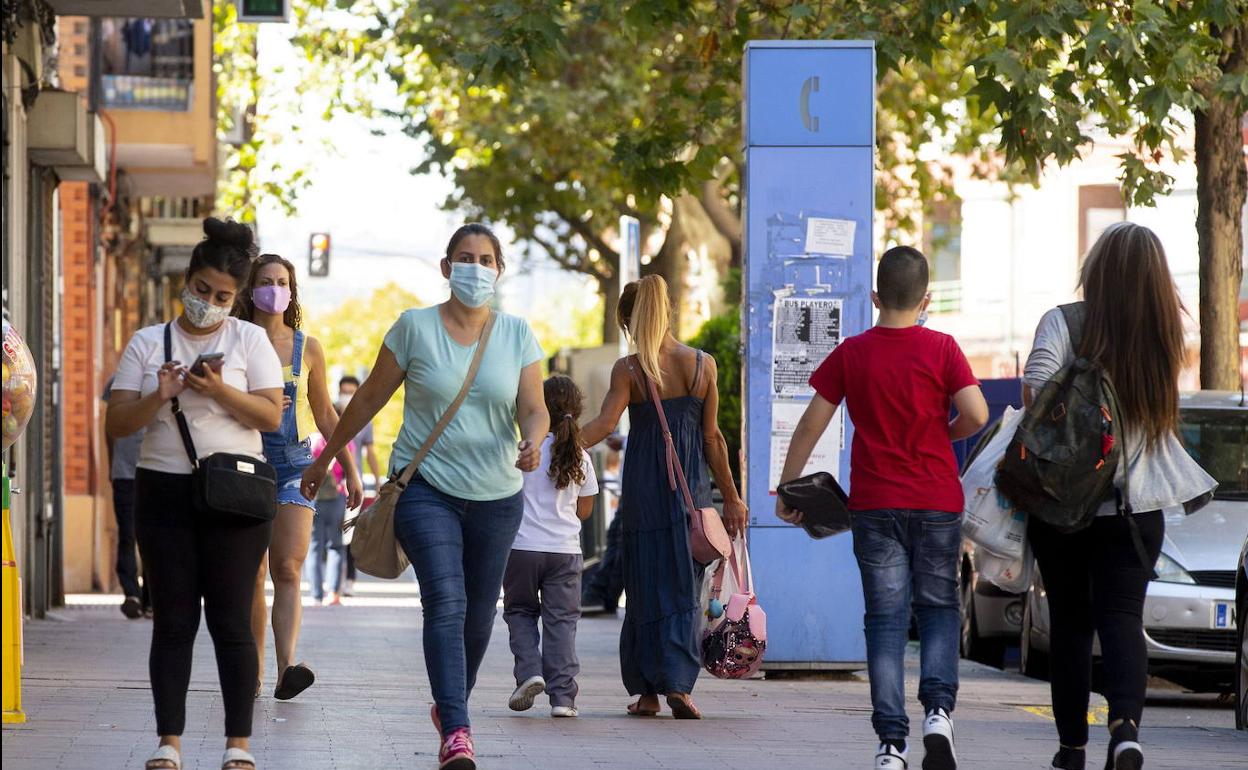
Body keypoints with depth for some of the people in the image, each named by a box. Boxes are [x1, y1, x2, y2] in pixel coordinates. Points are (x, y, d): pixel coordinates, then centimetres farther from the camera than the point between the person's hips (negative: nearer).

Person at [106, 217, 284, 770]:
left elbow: (271, 416, -3)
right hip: (164, 492, 2)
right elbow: (116, 423, 4)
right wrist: (157, 398, -14)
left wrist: (220, 391, -18)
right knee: (173, 621, 2)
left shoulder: (248, 339, 5)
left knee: (230, 621, -3)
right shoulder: (148, 343, 8)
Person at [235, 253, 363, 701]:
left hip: (294, 465, 0)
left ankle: (286, 669, -27)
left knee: (288, 570, -14)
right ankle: (252, 673, 8)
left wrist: (350, 470, 17)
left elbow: (325, 415, 17)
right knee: (252, 576, -1)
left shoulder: (307, 348, 9)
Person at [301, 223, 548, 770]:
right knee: (445, 603, -19)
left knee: (479, 615, 11)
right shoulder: (415, 328, -2)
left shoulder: (517, 335, 4)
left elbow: (534, 409, -2)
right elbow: (370, 398, 6)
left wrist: (533, 442, -25)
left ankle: (448, 705, 37)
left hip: (496, 496, 3)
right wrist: (325, 459, 11)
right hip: (426, 487, -3)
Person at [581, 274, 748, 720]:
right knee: (684, 585, 5)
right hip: (691, 485, 1)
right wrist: (731, 497, 8)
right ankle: (678, 684, -9)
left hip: (645, 486, -1)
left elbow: (604, 424, -17)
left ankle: (647, 691, 7)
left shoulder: (629, 370, -6)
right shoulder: (703, 365, 1)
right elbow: (712, 437, 3)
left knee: (646, 587, 6)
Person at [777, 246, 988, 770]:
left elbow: (811, 424, 2)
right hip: (937, 502, -1)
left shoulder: (851, 354, 1)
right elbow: (976, 415, -12)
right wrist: (944, 434, 10)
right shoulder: (941, 349, -4)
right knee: (939, 608, 12)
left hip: (875, 504, 1)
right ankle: (938, 709, -10)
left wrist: (787, 488, 11)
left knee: (885, 618, 3)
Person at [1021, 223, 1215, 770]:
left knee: (1070, 621, 12)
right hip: (1136, 504, 1)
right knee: (1123, 618, 0)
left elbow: (1035, 385, -20)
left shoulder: (1065, 323, -10)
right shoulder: (1164, 335, 2)